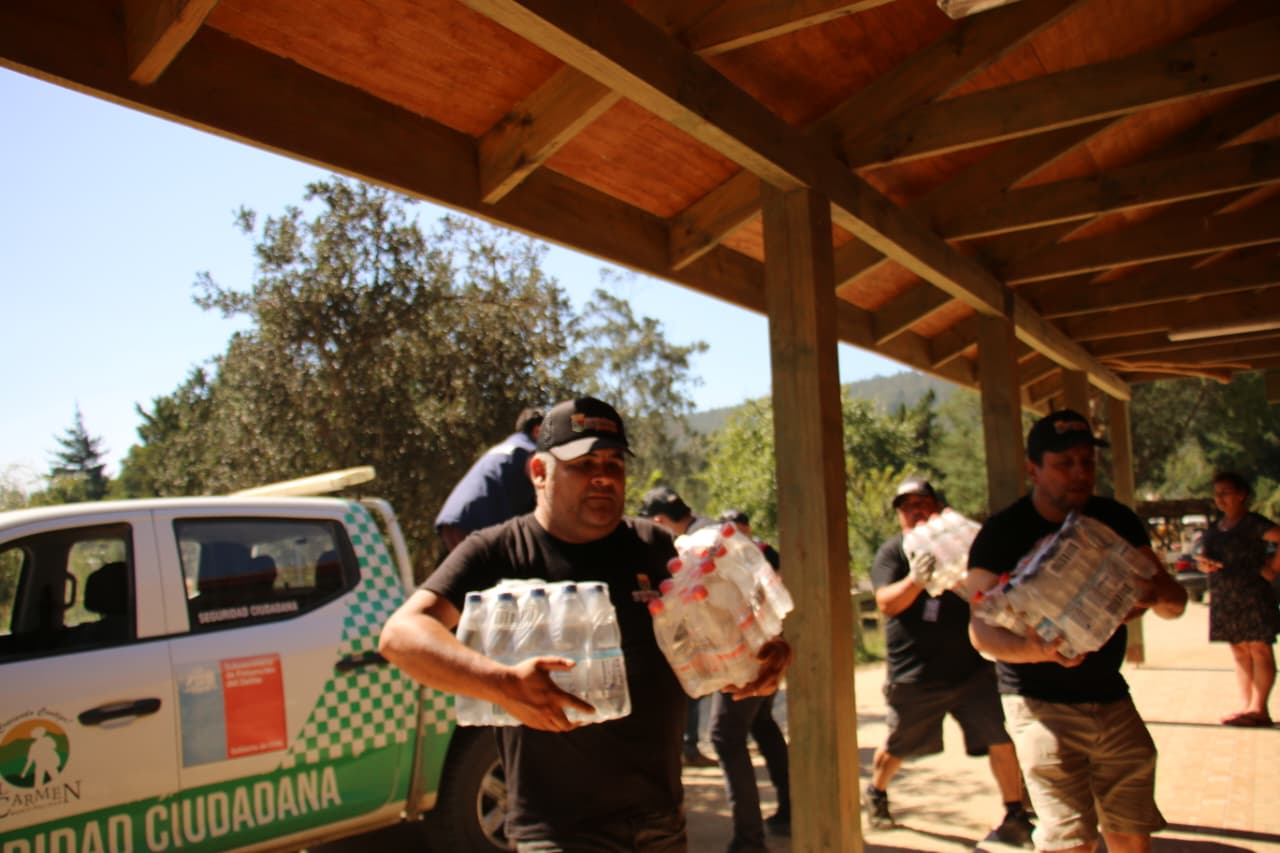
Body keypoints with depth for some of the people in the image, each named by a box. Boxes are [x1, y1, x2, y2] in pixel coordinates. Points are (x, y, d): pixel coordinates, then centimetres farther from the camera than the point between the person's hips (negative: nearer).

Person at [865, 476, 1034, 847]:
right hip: (915, 675, -2)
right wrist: (915, 579, -35)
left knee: (1000, 740, -3)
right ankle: (875, 793, 39)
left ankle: (1016, 816, 13)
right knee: (896, 747, 12)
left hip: (971, 667, 2)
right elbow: (886, 603, -16)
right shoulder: (892, 551, -3)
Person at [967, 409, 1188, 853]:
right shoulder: (1001, 534, -11)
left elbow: (1176, 604, 3)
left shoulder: (1116, 521, 3)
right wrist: (1034, 650, -36)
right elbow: (981, 629, -16)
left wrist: (1157, 592, -22)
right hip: (1041, 704, -5)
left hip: (1111, 696, 5)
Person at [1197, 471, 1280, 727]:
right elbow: (1204, 560, 18)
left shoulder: (1253, 523, -6)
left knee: (1259, 648, -5)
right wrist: (1204, 564, -4)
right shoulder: (1214, 528, 15)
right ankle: (1247, 705, 11)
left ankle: (1258, 708, -6)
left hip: (1252, 595, -7)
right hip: (1223, 598, 7)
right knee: (1239, 651, 8)